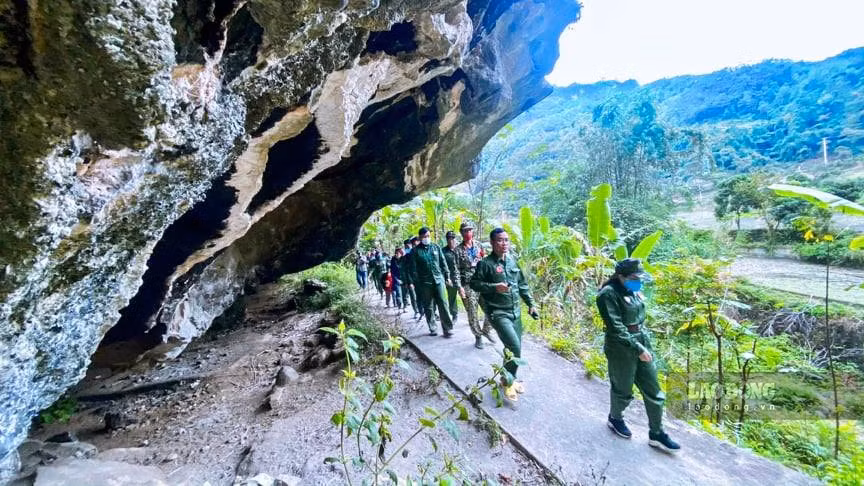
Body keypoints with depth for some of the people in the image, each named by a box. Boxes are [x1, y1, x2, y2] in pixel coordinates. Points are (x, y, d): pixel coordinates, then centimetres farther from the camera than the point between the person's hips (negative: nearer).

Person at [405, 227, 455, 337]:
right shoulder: (415, 251, 1)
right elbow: (412, 268, -2)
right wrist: (411, 282, -7)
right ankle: (433, 328, 20)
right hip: (424, 283, -1)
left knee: (443, 304, -5)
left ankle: (447, 329, 0)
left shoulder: (436, 247, 8)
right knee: (428, 307, 7)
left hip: (439, 280, 1)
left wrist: (447, 276, 9)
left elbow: (443, 263, 11)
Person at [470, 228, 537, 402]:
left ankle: (509, 379, 35)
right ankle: (508, 381, 7)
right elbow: (474, 283, -10)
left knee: (513, 348, 13)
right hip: (498, 313, -6)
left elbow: (522, 285, 15)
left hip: (516, 311, 6)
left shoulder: (512, 261, 8)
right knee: (515, 347, -15)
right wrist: (494, 287, -21)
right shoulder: (485, 263, -11)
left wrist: (530, 304, 12)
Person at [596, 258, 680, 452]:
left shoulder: (634, 290, 3)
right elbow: (616, 328, -24)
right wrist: (637, 349, -24)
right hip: (622, 350, -7)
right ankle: (615, 418, 42)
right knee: (623, 390, 13)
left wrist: (644, 344, 17)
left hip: (642, 343, 8)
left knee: (653, 390, 14)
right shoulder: (609, 294, -21)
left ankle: (656, 434, 31)